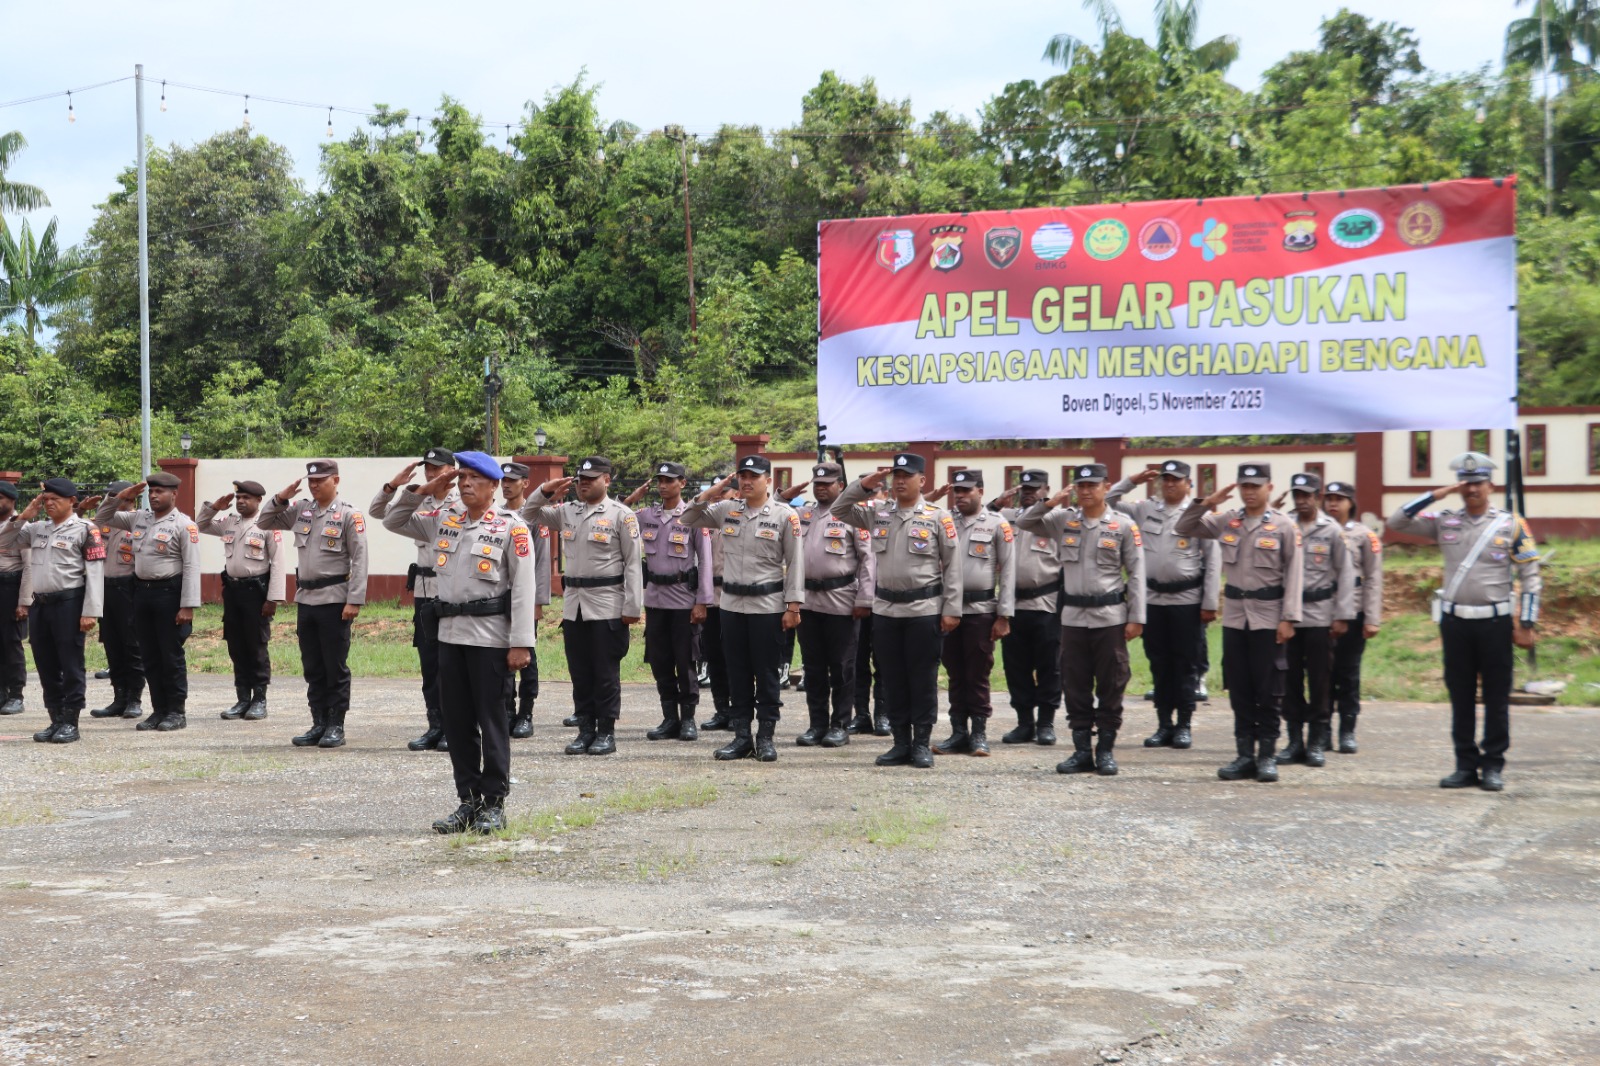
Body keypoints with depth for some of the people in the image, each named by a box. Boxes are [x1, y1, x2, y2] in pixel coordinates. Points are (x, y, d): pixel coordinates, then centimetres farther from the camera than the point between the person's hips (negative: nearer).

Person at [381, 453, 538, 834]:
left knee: (491, 720, 0)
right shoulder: (443, 518, 11)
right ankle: (469, 800, 18)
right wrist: (422, 491, 4)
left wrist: (521, 643, -15)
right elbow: (393, 522, 19)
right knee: (456, 720, 9)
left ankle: (494, 804, 9)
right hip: (450, 633, 6)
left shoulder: (511, 527, -5)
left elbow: (523, 588, -9)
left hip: (491, 637, -6)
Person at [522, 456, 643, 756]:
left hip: (607, 605, -6)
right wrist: (545, 491, 2)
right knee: (579, 672, 9)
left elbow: (632, 563, -6)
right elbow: (529, 514, 21)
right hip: (573, 604, 6)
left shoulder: (621, 515, -4)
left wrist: (633, 607, -12)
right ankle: (586, 730, 16)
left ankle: (606, 732, 8)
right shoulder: (567, 512, 12)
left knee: (606, 673, 0)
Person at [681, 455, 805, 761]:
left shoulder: (785, 515, -4)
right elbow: (689, 519, 13)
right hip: (731, 604, 4)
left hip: (767, 605, -4)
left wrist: (793, 606, -10)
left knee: (767, 673, 2)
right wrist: (714, 490, 0)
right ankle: (741, 736, 14)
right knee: (737, 673, 8)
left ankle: (766, 737, 10)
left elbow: (795, 562, -5)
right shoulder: (727, 509, 7)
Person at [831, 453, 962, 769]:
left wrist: (952, 610, -7)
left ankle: (922, 743, 9)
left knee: (922, 680, 1)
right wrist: (865, 484, -2)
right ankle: (901, 743, 16)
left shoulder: (939, 517, -1)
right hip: (885, 609, 4)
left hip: (924, 609, -4)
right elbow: (838, 509, 11)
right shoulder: (877, 514, 9)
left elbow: (952, 566, -2)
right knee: (893, 680, 8)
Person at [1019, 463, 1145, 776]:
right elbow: (1025, 523, 11)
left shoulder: (1124, 525, -2)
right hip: (1073, 616, 3)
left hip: (1110, 616, -3)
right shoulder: (1063, 520, 7)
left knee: (1111, 685, 2)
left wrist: (1136, 618, -8)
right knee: (1075, 686, 6)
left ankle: (1106, 750, 11)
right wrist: (1048, 503, -6)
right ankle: (1082, 751, 14)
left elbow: (1136, 574, -3)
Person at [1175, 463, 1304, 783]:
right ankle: (1245, 755, 13)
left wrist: (1288, 618, -12)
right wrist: (1207, 502, -3)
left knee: (1269, 690, 0)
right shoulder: (1226, 522, 8)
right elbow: (1184, 528, 12)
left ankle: (1266, 755, 8)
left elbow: (1293, 575, -6)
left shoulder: (1284, 526, -3)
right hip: (1234, 615, 4)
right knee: (1239, 688, 7)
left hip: (1268, 616, -4)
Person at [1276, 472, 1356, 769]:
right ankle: (1295, 741, 13)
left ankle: (1317, 742, 9)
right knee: (1290, 680, 4)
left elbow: (1345, 574, 1)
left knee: (1320, 682, 1)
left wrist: (1342, 616, -5)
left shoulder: (1332, 531, 1)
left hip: (1319, 616, -2)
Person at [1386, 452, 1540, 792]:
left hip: (1495, 622, -2)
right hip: (1455, 622, 2)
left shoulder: (1512, 525, 0)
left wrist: (1526, 624, -5)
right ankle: (1466, 766, 14)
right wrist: (1436, 495, -5)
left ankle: (1493, 766, 10)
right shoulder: (1445, 522, 6)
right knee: (1461, 697, 7)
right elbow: (1397, 522, 1)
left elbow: (1531, 578, 1)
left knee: (1496, 697, 3)